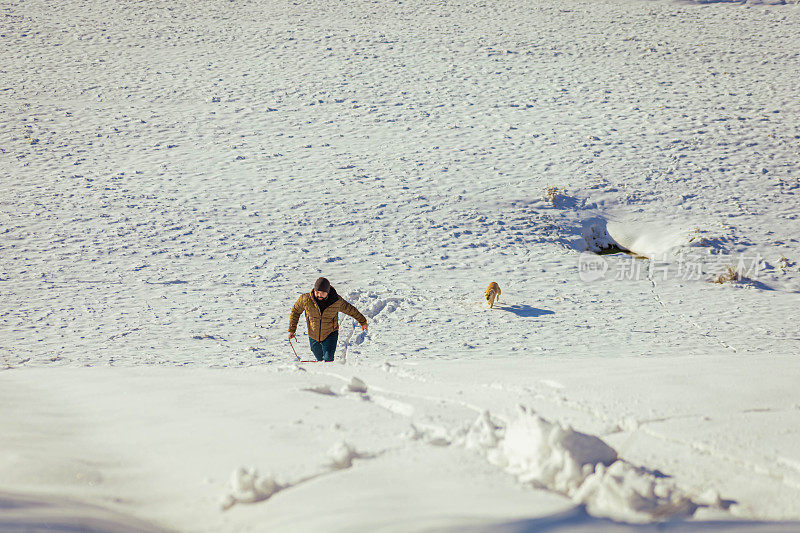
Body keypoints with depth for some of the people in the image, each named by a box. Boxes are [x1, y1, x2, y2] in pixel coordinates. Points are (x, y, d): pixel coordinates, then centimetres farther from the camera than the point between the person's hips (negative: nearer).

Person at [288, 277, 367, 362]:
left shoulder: (337, 301, -19)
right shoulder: (306, 299, -20)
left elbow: (351, 310, -1)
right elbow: (295, 311, -1)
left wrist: (362, 321, 13)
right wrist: (291, 330, 0)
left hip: (330, 335, -2)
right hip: (313, 336, 2)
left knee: (328, 359, -21)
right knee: (320, 359, 20)